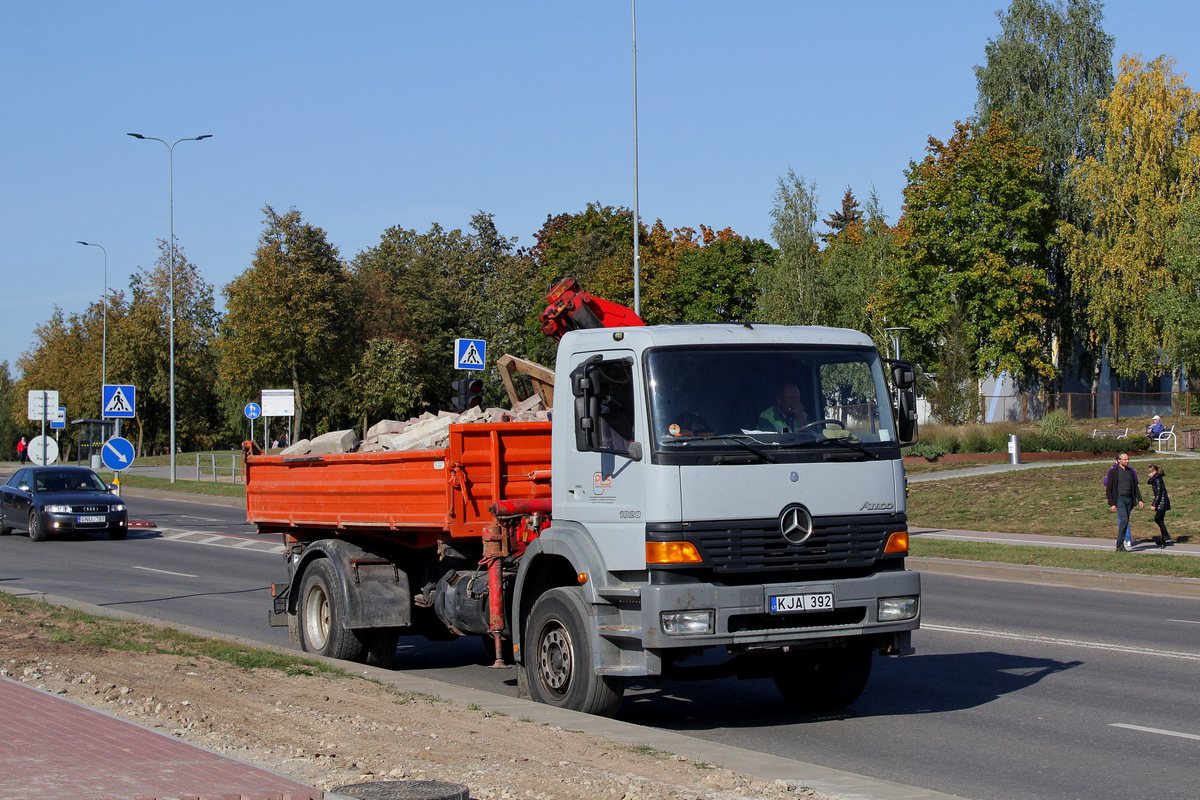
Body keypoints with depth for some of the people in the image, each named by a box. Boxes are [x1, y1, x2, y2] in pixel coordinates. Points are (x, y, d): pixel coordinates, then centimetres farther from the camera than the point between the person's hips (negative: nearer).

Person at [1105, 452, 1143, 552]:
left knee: (1124, 522, 5)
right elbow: (1108, 489, -5)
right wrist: (1112, 504, -12)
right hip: (1119, 499, -6)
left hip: (1129, 499, 6)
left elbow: (1135, 487, 19)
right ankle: (1120, 545, -14)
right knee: (1124, 520, -19)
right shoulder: (1113, 472, -4)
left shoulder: (1130, 471, 12)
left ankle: (1120, 544, 12)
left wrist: (1139, 500, 8)